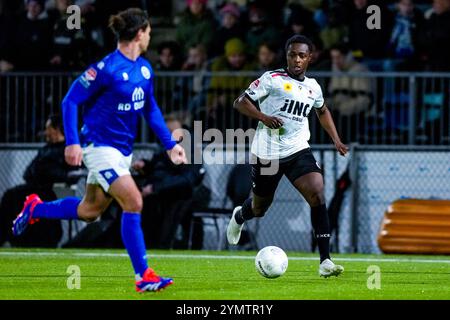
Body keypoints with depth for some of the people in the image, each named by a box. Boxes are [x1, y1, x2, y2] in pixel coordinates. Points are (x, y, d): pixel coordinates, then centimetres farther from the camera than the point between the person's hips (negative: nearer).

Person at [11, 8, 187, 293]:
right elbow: (71, 101, -15)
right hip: (100, 147, -9)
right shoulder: (107, 68, -19)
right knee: (133, 202, -18)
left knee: (89, 211, 18)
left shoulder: (145, 69, 5)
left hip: (123, 150, 9)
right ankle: (143, 276, -15)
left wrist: (170, 144, 13)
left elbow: (150, 109, 18)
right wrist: (72, 142, -21)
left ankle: (35, 209, 41)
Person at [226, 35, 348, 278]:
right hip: (267, 152, -3)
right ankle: (239, 216, 53)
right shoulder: (272, 79, -7)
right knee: (259, 208, 13)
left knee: (317, 195, -20)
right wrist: (264, 118, -23)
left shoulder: (313, 87, 9)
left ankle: (325, 261, -22)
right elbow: (241, 102, -7)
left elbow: (322, 111, 30)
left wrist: (336, 140, 20)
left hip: (298, 149, 3)